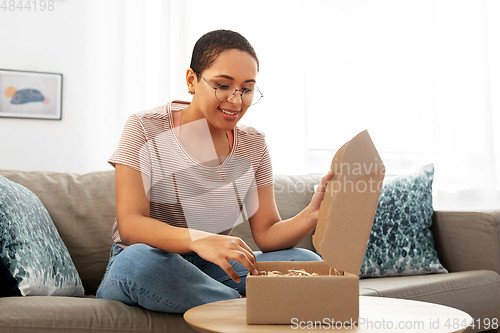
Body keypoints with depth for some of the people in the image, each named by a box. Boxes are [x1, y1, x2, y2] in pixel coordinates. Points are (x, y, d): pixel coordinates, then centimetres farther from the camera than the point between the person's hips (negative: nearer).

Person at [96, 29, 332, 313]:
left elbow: (267, 233, -3)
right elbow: (129, 224, -20)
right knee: (139, 260, -38)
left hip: (211, 270, 3)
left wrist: (312, 215, -25)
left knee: (308, 262, -16)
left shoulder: (253, 146, 2)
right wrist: (198, 240, -39)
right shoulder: (145, 129, -10)